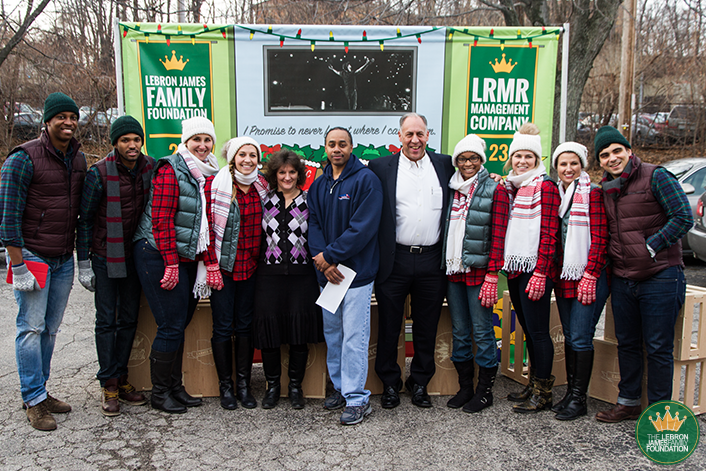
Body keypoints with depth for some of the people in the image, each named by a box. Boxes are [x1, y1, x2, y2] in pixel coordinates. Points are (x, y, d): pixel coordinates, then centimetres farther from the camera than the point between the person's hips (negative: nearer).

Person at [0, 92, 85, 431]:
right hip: (32, 256, -6)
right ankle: (33, 400, 8)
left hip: (64, 259, 6)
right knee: (31, 328, -3)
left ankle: (39, 391, 23)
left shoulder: (78, 158, 10)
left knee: (51, 329, 10)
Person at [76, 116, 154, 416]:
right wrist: (83, 263, -6)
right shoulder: (100, 173, -12)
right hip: (105, 257, -4)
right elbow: (85, 219, -6)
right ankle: (108, 385, 10)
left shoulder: (150, 167, -1)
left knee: (129, 319, 9)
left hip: (136, 255, 4)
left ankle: (121, 378, 21)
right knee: (107, 321, 1)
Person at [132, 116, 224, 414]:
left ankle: (175, 386, 25)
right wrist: (171, 264, -17)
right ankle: (160, 392, 13)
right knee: (171, 326, -4)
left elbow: (207, 224, 11)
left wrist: (211, 264, 4)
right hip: (159, 256, -7)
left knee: (181, 324, 11)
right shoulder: (171, 169, -10)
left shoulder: (208, 175, 12)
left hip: (188, 258, 7)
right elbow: (162, 219, -15)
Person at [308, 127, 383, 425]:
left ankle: (357, 398, 8)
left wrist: (330, 255, -16)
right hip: (326, 272, 6)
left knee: (354, 337, -3)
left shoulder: (366, 180, -8)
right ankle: (340, 387, 30)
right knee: (332, 333, 15)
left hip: (356, 271, -6)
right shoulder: (319, 185, 12)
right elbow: (314, 224, 5)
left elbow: (363, 228, -16)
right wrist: (323, 262, -10)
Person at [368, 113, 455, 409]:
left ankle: (419, 383, 29)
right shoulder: (381, 167, 1)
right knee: (389, 326, 8)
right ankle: (390, 383, 26)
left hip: (432, 261, 2)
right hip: (395, 260, -2)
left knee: (426, 328, 12)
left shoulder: (444, 165, 8)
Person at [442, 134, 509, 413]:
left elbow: (498, 236, -8)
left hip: (478, 271, -5)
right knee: (459, 331, 11)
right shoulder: (450, 189, 12)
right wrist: (444, 265, 7)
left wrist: (492, 276, -14)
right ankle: (465, 387, 23)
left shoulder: (495, 191, -3)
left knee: (482, 331, 1)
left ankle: (485, 391, 15)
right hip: (453, 270, 5)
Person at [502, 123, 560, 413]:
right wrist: (506, 266, 12)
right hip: (514, 269, 8)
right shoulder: (510, 187, 15)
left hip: (535, 269, -8)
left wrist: (540, 273, -19)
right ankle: (533, 384, 27)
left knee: (538, 331, -1)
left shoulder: (544, 186, -8)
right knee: (527, 330, 15)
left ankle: (543, 393, 9)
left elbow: (548, 233, -14)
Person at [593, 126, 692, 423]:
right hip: (622, 280, 6)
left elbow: (683, 217, -14)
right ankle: (628, 402, 29)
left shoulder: (655, 177, -8)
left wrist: (650, 247, -14)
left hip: (660, 278, -6)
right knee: (627, 344, 15)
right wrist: (609, 259, 9)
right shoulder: (606, 189, 11)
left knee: (658, 348, 2)